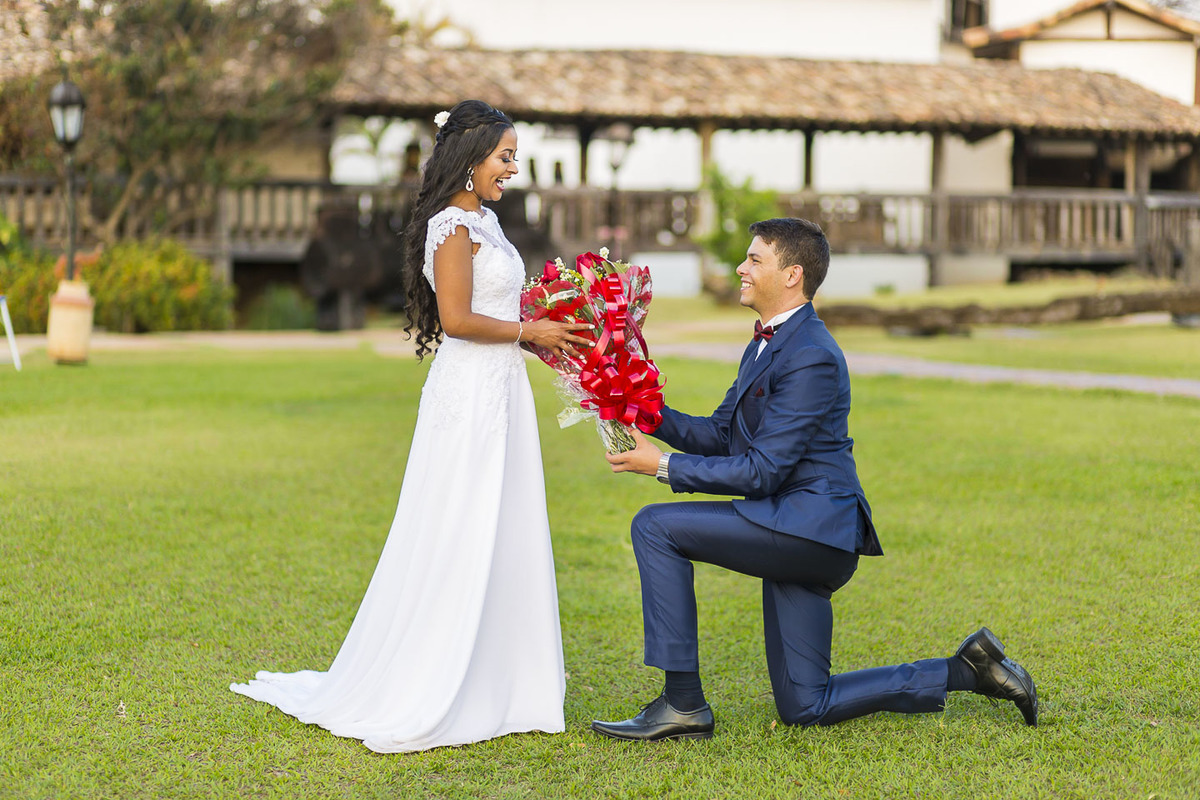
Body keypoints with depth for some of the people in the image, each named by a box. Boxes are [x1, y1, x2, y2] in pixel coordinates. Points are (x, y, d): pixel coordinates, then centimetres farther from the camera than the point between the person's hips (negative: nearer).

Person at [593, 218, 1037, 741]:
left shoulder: (811, 358, -17)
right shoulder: (768, 344, 15)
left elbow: (763, 471, -20)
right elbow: (719, 435, 16)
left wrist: (663, 466, -16)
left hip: (811, 525, -10)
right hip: (801, 539, 10)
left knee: (655, 527, -16)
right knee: (804, 707, 12)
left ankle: (683, 703, -13)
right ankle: (965, 670, 19)